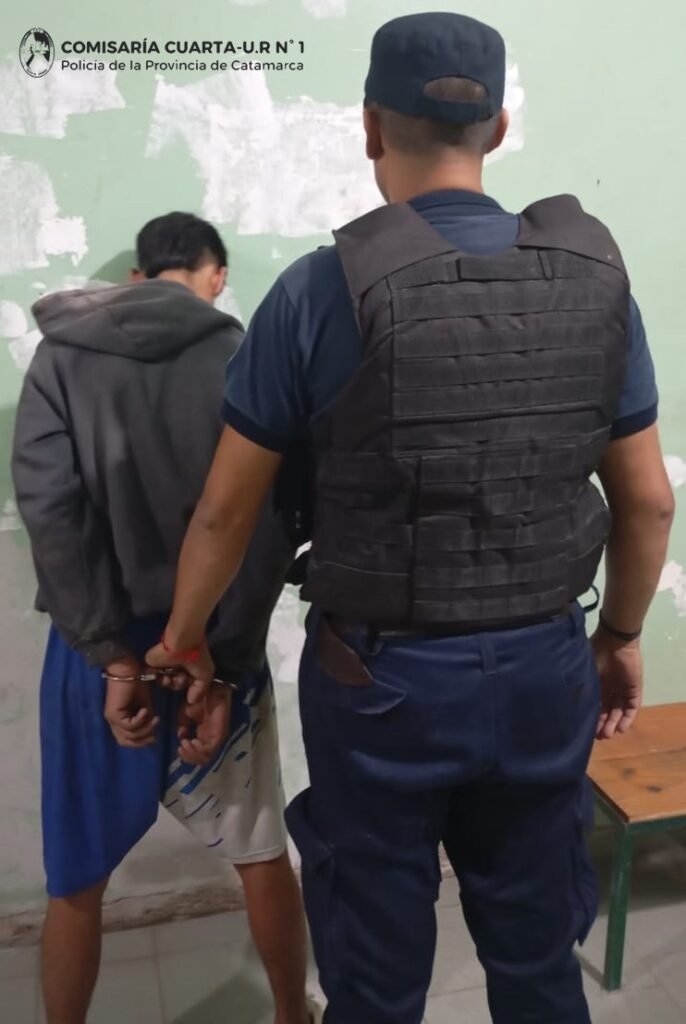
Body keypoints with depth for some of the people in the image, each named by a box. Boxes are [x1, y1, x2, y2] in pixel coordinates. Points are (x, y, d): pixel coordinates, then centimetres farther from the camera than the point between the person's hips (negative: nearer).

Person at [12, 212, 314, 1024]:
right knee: (261, 854, 18)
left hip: (95, 649, 1)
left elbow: (45, 504, -10)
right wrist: (222, 669, -10)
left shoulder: (62, 354, 3)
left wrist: (112, 657, -12)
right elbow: (268, 523, -12)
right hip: (218, 645, 0)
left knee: (76, 879, 16)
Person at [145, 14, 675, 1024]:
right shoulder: (595, 276, -3)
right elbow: (648, 501, 3)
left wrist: (182, 638, 10)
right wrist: (622, 634, 19)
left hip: (381, 678, -3)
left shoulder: (324, 290, -14)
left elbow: (227, 510, -7)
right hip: (543, 670, 4)